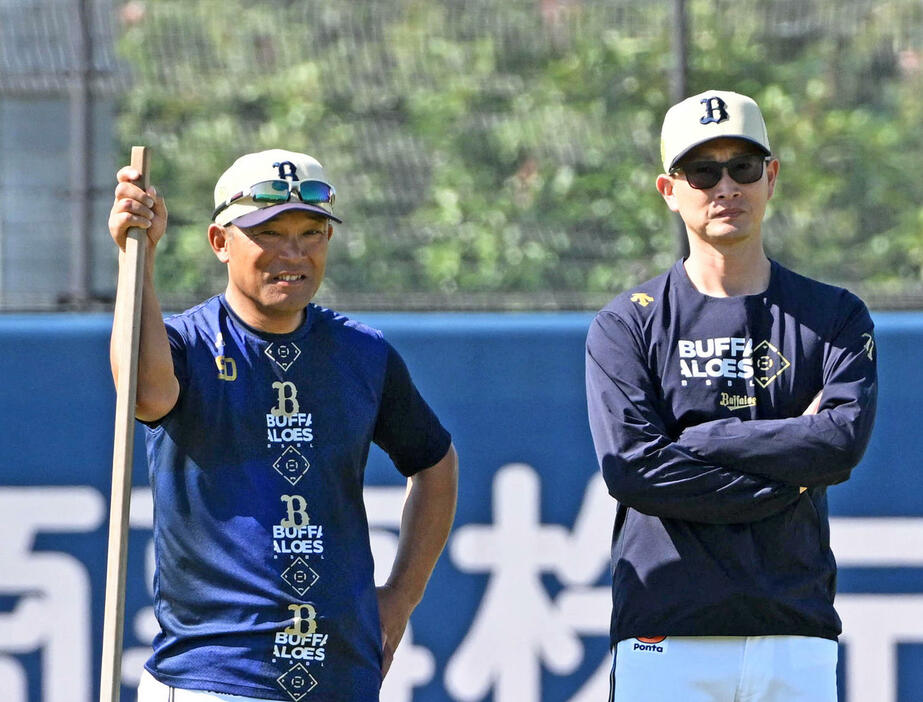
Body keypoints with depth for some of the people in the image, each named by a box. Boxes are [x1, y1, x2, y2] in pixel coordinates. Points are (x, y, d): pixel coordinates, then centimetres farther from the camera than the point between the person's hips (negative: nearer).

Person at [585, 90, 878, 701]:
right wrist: (791, 474, -7)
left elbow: (845, 440, -8)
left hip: (798, 641, 2)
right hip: (667, 643, -2)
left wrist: (696, 439, -8)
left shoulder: (836, 318, 11)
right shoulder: (626, 326, 5)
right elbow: (632, 468, -9)